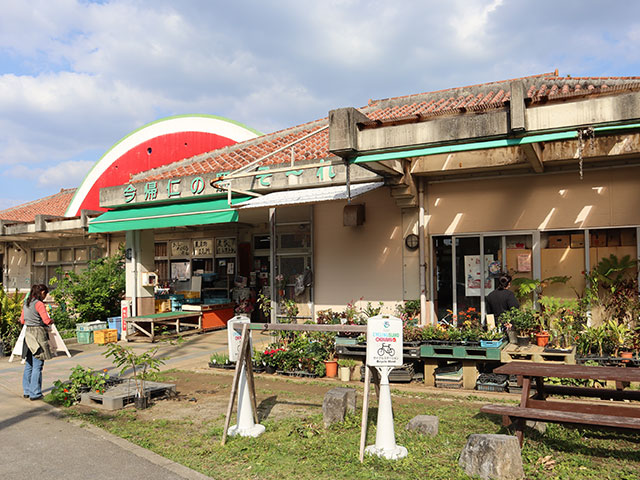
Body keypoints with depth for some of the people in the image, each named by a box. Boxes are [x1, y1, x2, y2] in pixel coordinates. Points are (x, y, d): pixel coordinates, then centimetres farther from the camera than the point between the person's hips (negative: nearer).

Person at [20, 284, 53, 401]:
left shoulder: (26, 303, 12)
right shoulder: (39, 304, -13)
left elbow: (22, 321, 19)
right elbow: (47, 320, -19)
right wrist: (51, 321, 2)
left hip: (28, 333, 8)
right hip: (38, 333, -8)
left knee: (28, 365, 16)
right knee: (37, 366, -2)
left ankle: (26, 391, 24)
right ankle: (35, 393, 2)